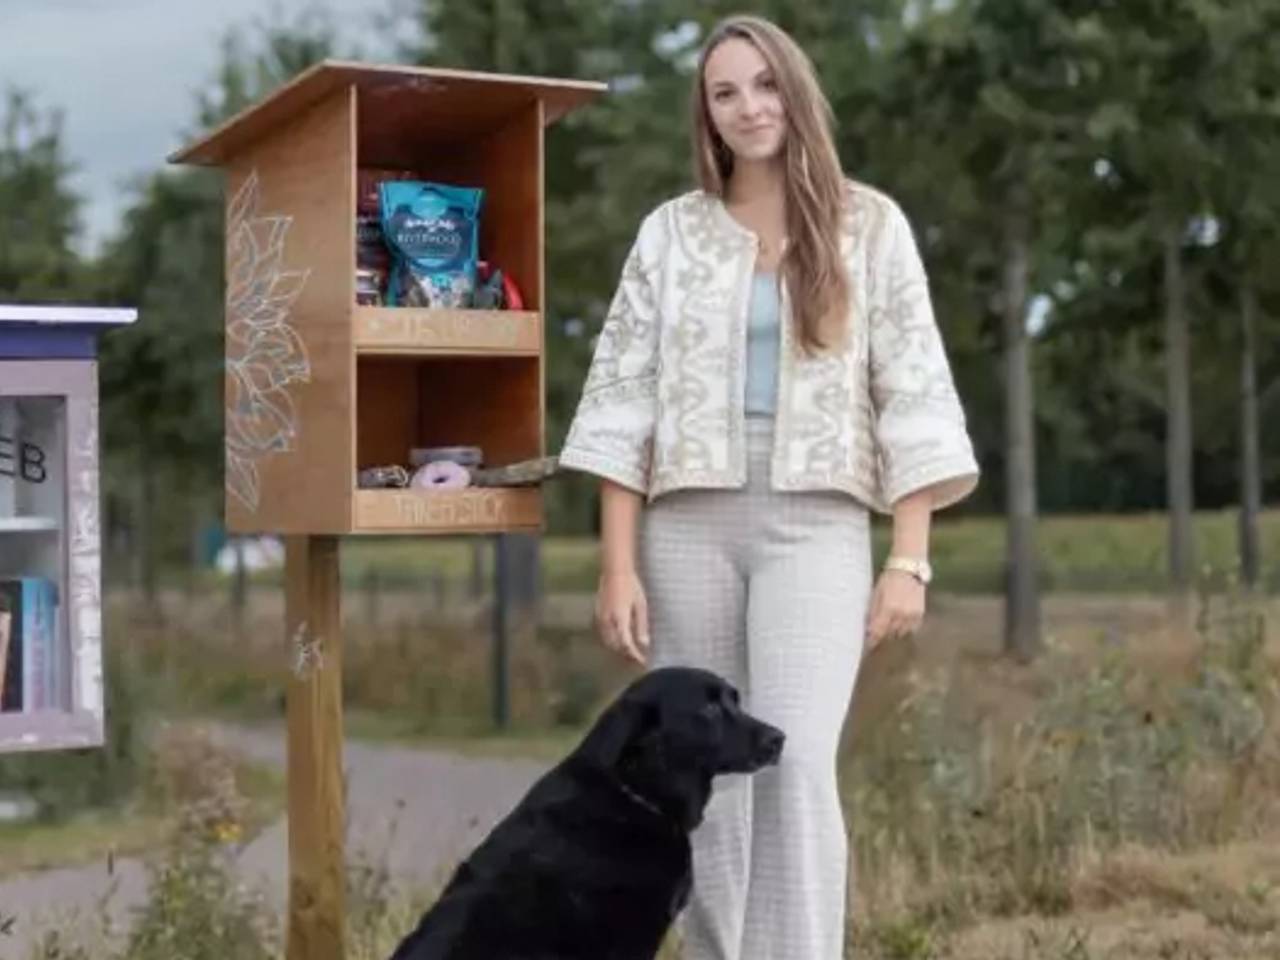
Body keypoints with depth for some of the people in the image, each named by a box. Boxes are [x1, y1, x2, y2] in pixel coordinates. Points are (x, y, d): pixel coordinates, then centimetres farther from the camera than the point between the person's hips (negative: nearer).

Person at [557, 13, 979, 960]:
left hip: (816, 523, -2)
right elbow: (625, 397, 5)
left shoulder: (870, 224, 5)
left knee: (795, 761, -17)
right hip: (691, 524, 2)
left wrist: (911, 557, -6)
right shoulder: (671, 230, 8)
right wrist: (618, 561, -3)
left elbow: (912, 394, 2)